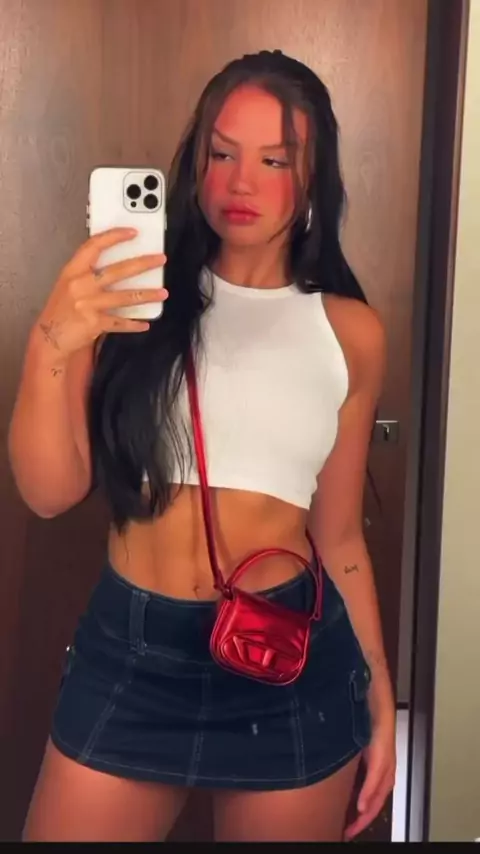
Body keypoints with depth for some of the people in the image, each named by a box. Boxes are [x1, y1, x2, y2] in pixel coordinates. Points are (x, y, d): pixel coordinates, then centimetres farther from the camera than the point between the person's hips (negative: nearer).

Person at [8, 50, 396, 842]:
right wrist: (49, 345, -23)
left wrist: (380, 696, 9)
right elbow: (50, 492, -8)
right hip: (130, 651, 0)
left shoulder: (350, 332, 1)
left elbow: (338, 535, 7)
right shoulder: (133, 296, -3)